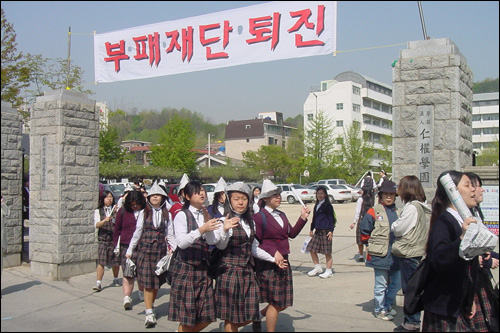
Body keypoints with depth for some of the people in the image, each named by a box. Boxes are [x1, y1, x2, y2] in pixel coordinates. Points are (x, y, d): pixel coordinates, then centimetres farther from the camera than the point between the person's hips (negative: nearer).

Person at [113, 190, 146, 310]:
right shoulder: (123, 212, 5)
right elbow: (117, 230, 12)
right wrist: (116, 246, 7)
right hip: (126, 246, -1)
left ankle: (142, 293, 28)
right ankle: (127, 297, -12)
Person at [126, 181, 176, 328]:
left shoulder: (166, 214, 8)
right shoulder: (144, 213, 4)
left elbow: (170, 235, 7)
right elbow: (137, 233, 5)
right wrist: (129, 250, 2)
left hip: (160, 250, 2)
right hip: (145, 250, -2)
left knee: (157, 283, 6)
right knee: (147, 283, -7)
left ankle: (150, 307, 24)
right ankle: (149, 313, -6)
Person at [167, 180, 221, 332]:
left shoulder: (206, 215, 11)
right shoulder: (182, 215, -5)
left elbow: (212, 242, -1)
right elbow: (181, 242, -18)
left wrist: (207, 221, -13)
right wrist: (201, 230, -30)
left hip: (203, 269, 5)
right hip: (185, 268, -5)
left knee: (206, 317, 6)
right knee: (186, 317, -1)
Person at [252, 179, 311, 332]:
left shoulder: (281, 215, 16)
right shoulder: (259, 217, -9)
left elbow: (292, 233, 14)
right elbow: (256, 244, -13)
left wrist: (303, 218, 7)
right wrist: (274, 252, -21)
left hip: (284, 262, 8)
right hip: (268, 265, -8)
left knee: (283, 303, 11)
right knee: (275, 303, -2)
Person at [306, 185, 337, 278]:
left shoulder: (328, 205, -6)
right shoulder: (317, 205, 15)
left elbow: (331, 218, -8)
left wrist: (331, 230, -15)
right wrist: (312, 229, 24)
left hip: (326, 231, -7)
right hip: (317, 231, 8)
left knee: (327, 252, -1)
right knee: (312, 249, 7)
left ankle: (329, 271, 11)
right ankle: (318, 268, 22)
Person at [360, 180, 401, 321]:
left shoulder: (397, 212, 10)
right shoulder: (373, 212, -7)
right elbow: (364, 233, -3)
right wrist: (373, 245, 0)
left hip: (396, 255, 5)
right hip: (380, 255, -5)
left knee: (397, 283, 12)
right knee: (381, 284, 4)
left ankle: (387, 305, 33)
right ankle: (380, 310, 20)